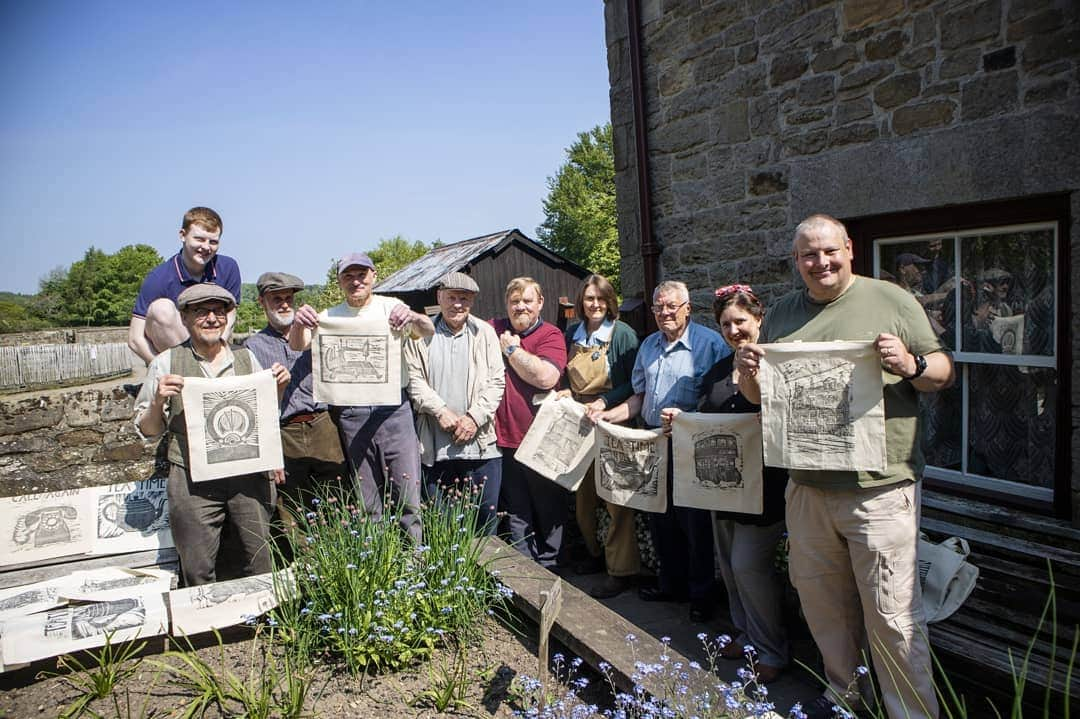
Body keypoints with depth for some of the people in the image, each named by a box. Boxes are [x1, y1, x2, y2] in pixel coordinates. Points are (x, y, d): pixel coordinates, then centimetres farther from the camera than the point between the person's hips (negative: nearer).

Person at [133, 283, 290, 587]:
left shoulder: (246, 358, 10)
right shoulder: (166, 364, 3)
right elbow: (147, 430, 7)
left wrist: (279, 387, 1)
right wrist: (158, 401, -12)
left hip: (249, 476, 2)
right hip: (193, 481, -2)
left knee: (261, 566, 8)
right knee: (199, 572, 4)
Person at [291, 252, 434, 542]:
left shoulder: (391, 308, 3)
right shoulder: (329, 317, 10)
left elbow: (429, 331, -12)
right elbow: (298, 345, -3)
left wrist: (413, 318, -36)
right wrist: (298, 324, -26)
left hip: (393, 408, -2)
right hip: (351, 414, 2)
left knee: (408, 491, -1)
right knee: (366, 500, 11)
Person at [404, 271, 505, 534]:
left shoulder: (485, 333, 7)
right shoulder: (421, 334, 5)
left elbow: (496, 381, 1)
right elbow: (414, 379, -1)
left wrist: (474, 417, -10)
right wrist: (441, 411, -13)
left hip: (481, 443, 1)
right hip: (435, 444, 0)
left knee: (486, 512, 7)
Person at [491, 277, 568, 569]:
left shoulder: (551, 335, -4)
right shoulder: (493, 329, 7)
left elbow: (546, 377, -22)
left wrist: (512, 349, -12)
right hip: (505, 438, 3)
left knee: (550, 509, 11)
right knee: (515, 513, 14)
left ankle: (548, 565, 28)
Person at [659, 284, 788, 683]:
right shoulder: (716, 372, 13)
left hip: (763, 482, -8)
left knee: (749, 564, -6)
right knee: (729, 564, 15)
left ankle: (772, 651, 13)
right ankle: (746, 635, 34)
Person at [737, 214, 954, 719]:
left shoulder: (892, 301, 0)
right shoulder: (782, 314, 11)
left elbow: (943, 374, 2)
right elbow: (760, 397, 16)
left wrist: (911, 366, -19)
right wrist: (748, 372, -5)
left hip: (879, 488, -4)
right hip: (806, 488, 5)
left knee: (892, 615, 0)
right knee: (820, 601, 17)